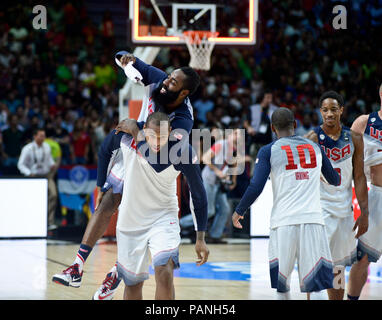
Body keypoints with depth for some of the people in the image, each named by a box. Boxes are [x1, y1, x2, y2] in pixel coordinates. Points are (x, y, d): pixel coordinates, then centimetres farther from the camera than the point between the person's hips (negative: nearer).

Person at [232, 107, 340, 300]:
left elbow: (256, 187, -6)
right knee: (315, 285, 0)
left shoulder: (268, 151, 3)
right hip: (313, 219, 2)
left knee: (281, 285, 11)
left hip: (284, 221, -2)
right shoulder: (315, 147, 14)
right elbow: (335, 181, 26)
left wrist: (239, 211, 11)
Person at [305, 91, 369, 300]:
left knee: (338, 267, 11)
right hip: (319, 205, -4)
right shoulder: (312, 139, -9)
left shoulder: (354, 139, 3)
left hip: (344, 208, 4)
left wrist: (364, 213, 1)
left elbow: (359, 177, 5)